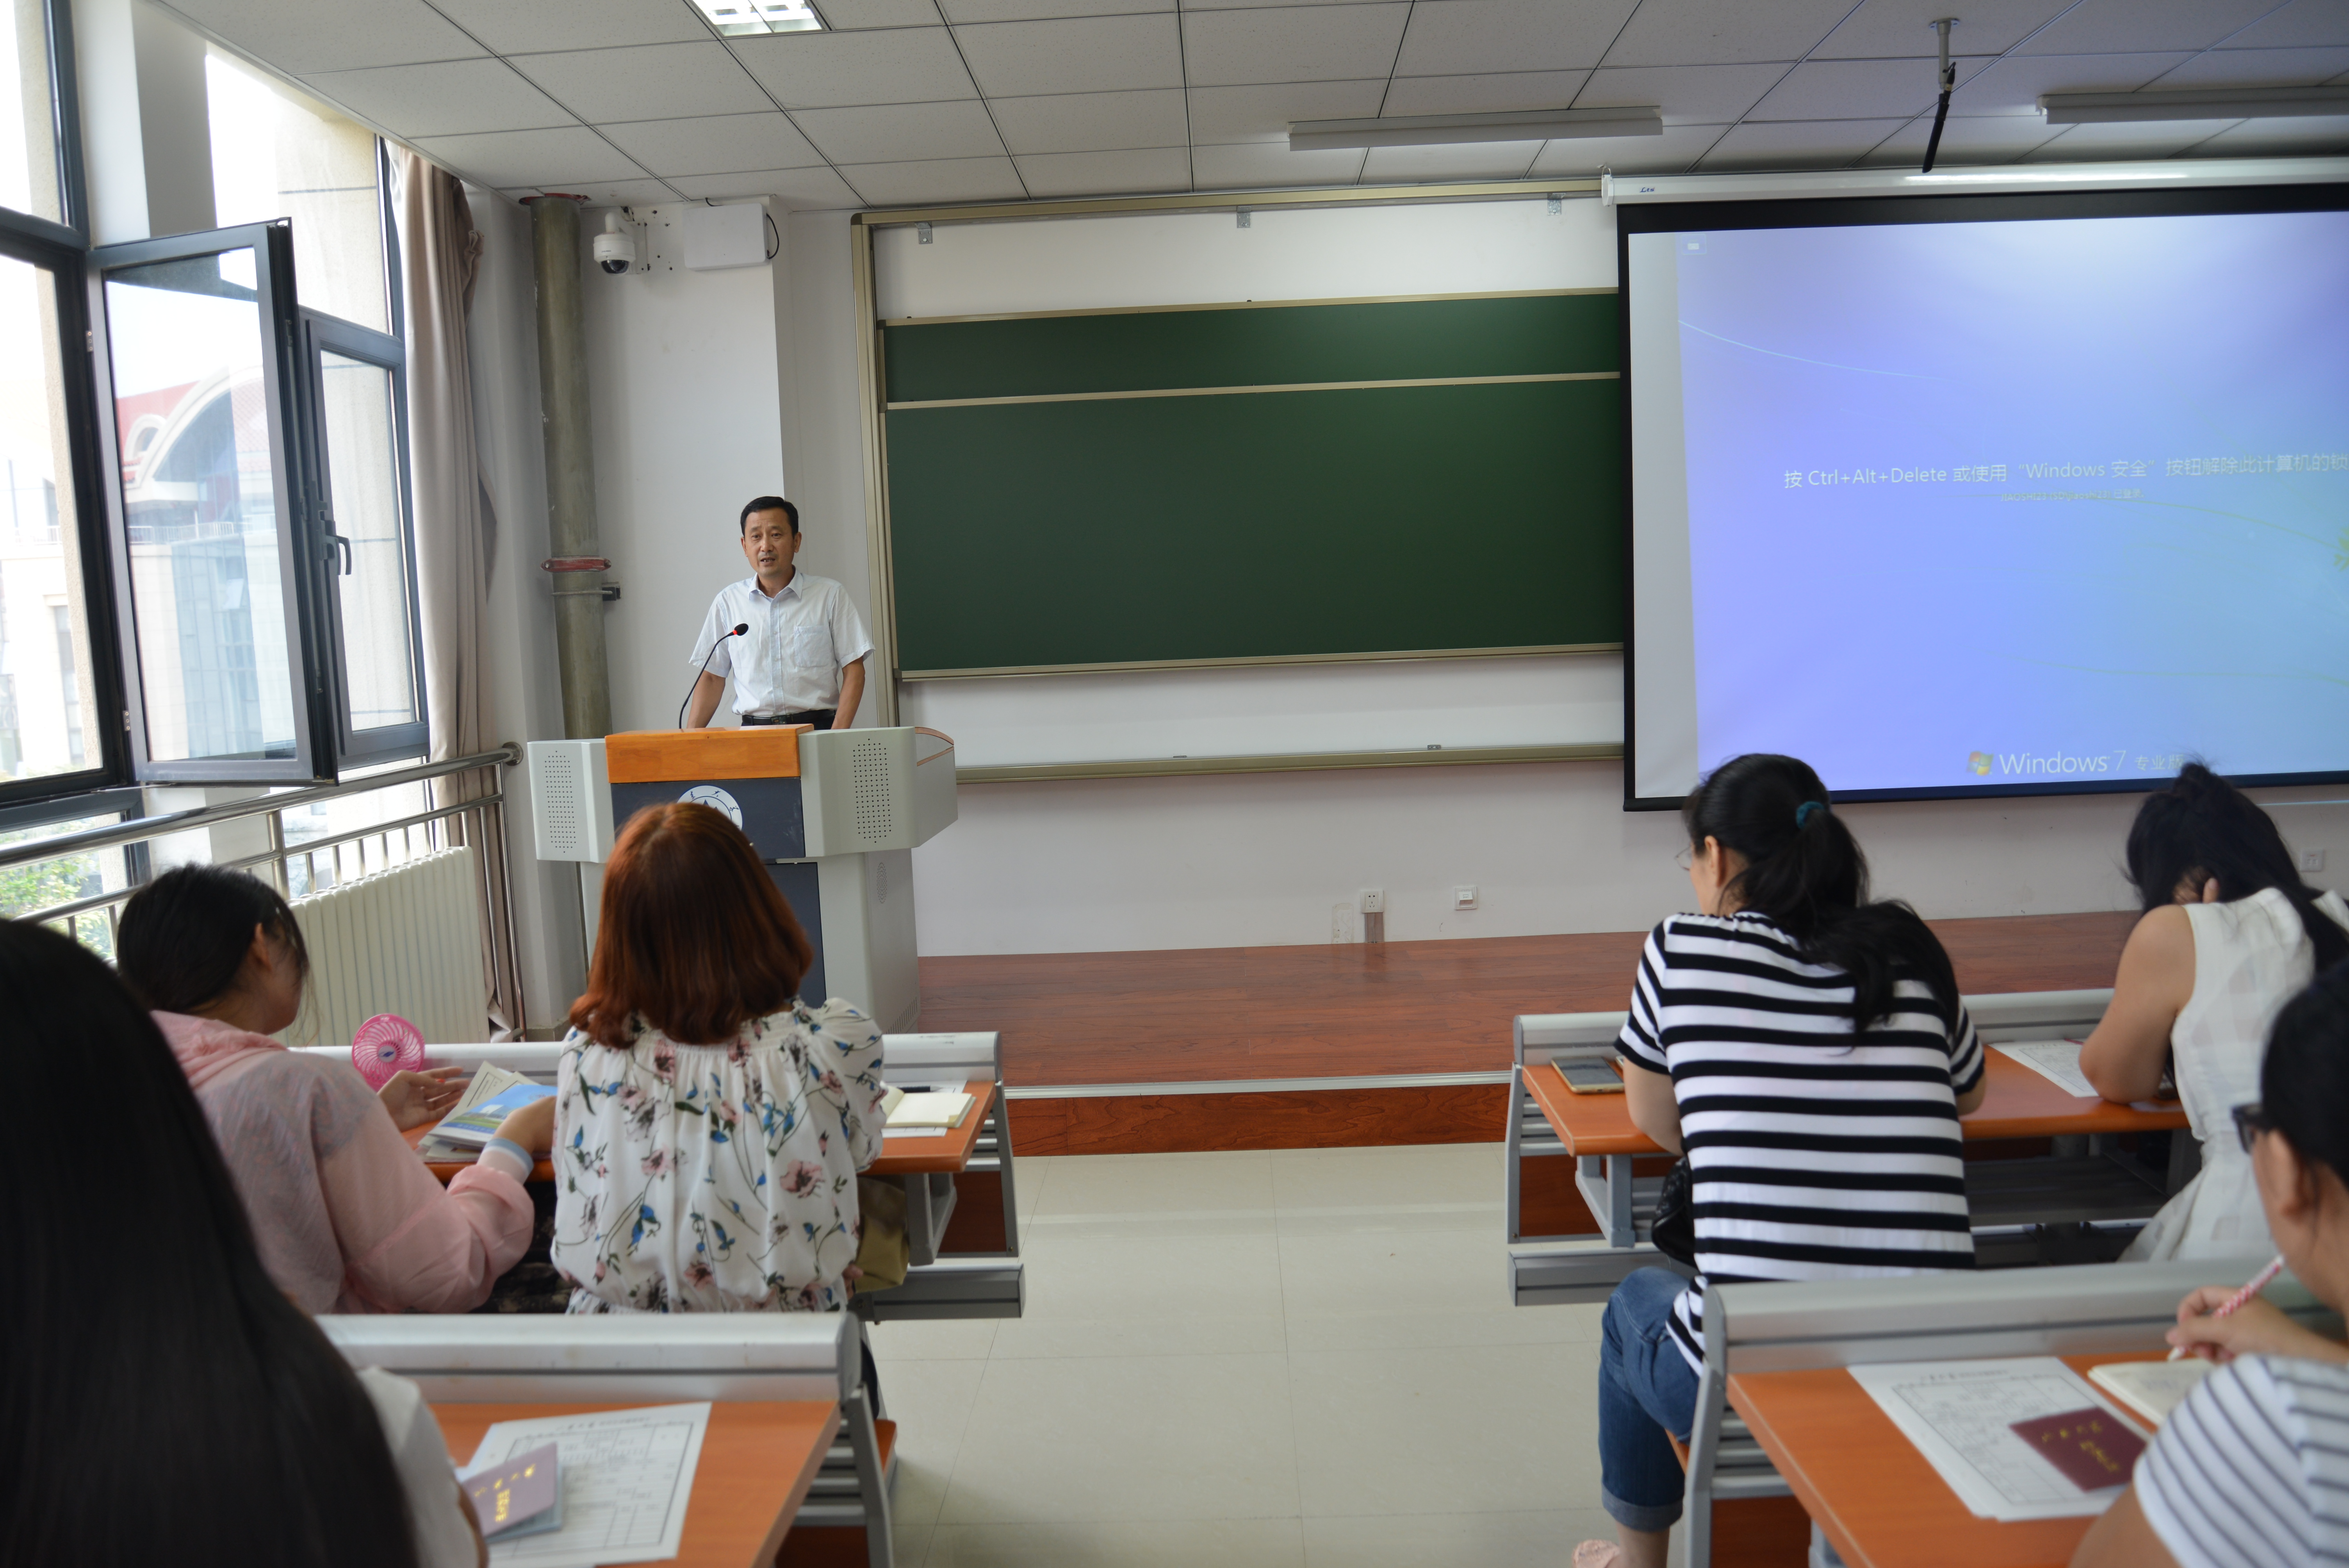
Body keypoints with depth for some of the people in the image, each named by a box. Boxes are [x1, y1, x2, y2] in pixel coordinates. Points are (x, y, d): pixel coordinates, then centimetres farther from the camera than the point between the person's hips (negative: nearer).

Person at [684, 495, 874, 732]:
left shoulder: (830, 595, 5)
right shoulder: (728, 602, 11)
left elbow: (853, 670, 3)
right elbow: (712, 677, 15)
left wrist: (838, 738, -10)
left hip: (817, 728, -2)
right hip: (754, 733, 2)